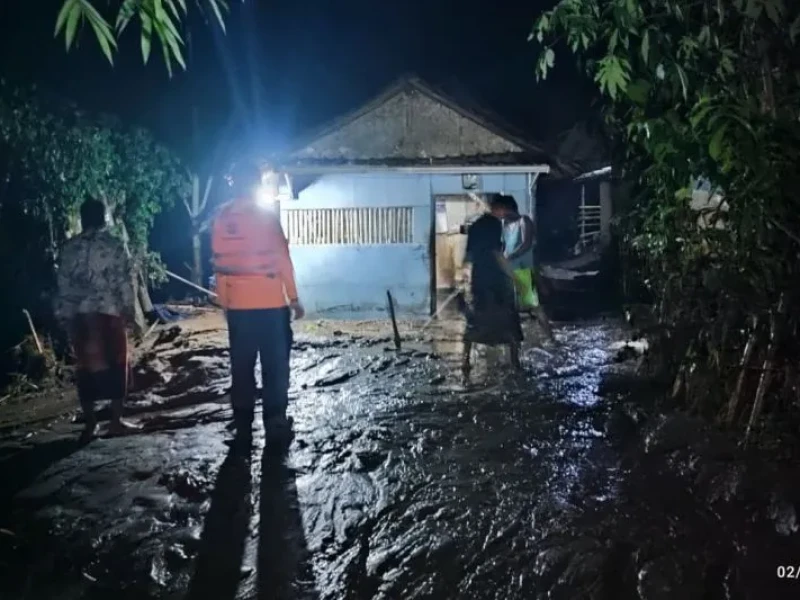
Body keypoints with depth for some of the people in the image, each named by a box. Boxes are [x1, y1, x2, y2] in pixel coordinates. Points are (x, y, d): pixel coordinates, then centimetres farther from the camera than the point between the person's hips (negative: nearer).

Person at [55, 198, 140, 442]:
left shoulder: (69, 247, 8)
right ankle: (116, 421, 6)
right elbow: (125, 281, -6)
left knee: (86, 367, 9)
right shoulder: (115, 245, -2)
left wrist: (64, 317, 13)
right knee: (116, 365, 6)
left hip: (78, 315, 3)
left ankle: (90, 423, 12)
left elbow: (63, 285, 8)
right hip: (108, 312, -3)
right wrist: (130, 311, 0)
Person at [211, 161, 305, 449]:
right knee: (275, 365, 4)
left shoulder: (222, 217, 4)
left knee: (242, 366, 10)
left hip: (236, 305, 4)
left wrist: (223, 299, 15)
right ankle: (275, 423, 5)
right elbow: (282, 259, -7)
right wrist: (293, 297, -1)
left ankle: (243, 426, 15)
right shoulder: (267, 215, -7)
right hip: (270, 303, -4)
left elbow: (218, 262, 7)